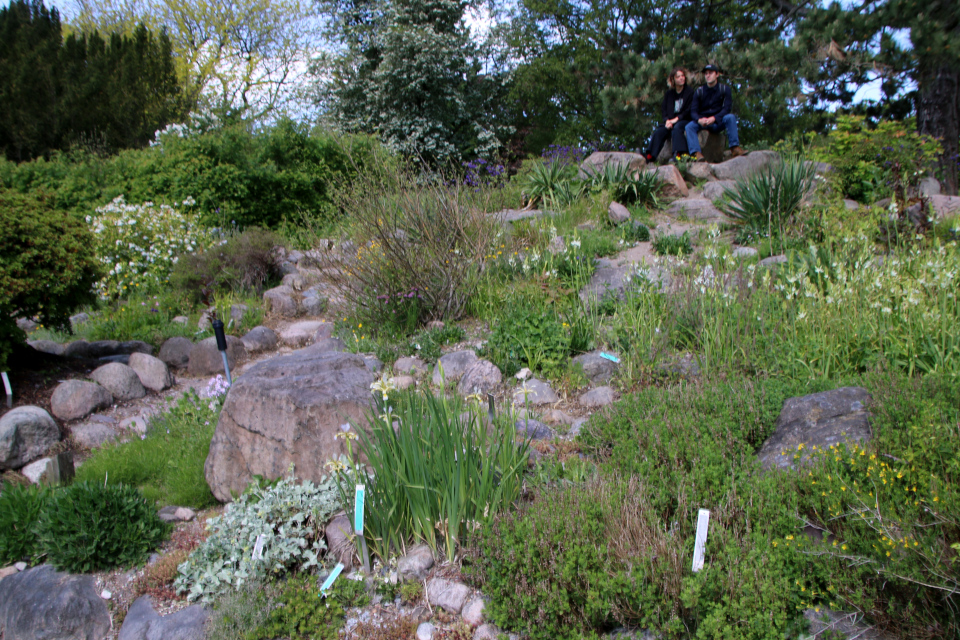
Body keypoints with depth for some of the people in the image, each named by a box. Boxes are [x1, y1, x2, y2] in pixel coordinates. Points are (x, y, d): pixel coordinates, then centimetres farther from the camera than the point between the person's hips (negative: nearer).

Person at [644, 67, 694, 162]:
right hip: (671, 120, 4)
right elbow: (663, 109, 10)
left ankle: (678, 154, -48)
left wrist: (677, 119, -13)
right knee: (659, 131, -21)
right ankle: (650, 156, -31)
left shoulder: (690, 91, 0)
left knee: (676, 128, -36)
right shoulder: (669, 93, 15)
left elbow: (689, 110, -6)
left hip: (685, 120, -4)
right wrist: (667, 120, -9)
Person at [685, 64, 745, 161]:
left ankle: (735, 147, -37)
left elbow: (727, 108, -8)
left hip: (718, 122, -1)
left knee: (730, 117, -31)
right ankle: (696, 153, -46)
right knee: (689, 127, -28)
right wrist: (699, 120, -27)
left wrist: (714, 118, -27)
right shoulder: (699, 91, 6)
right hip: (702, 122, 1)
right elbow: (693, 111, -3)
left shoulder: (725, 89, 3)